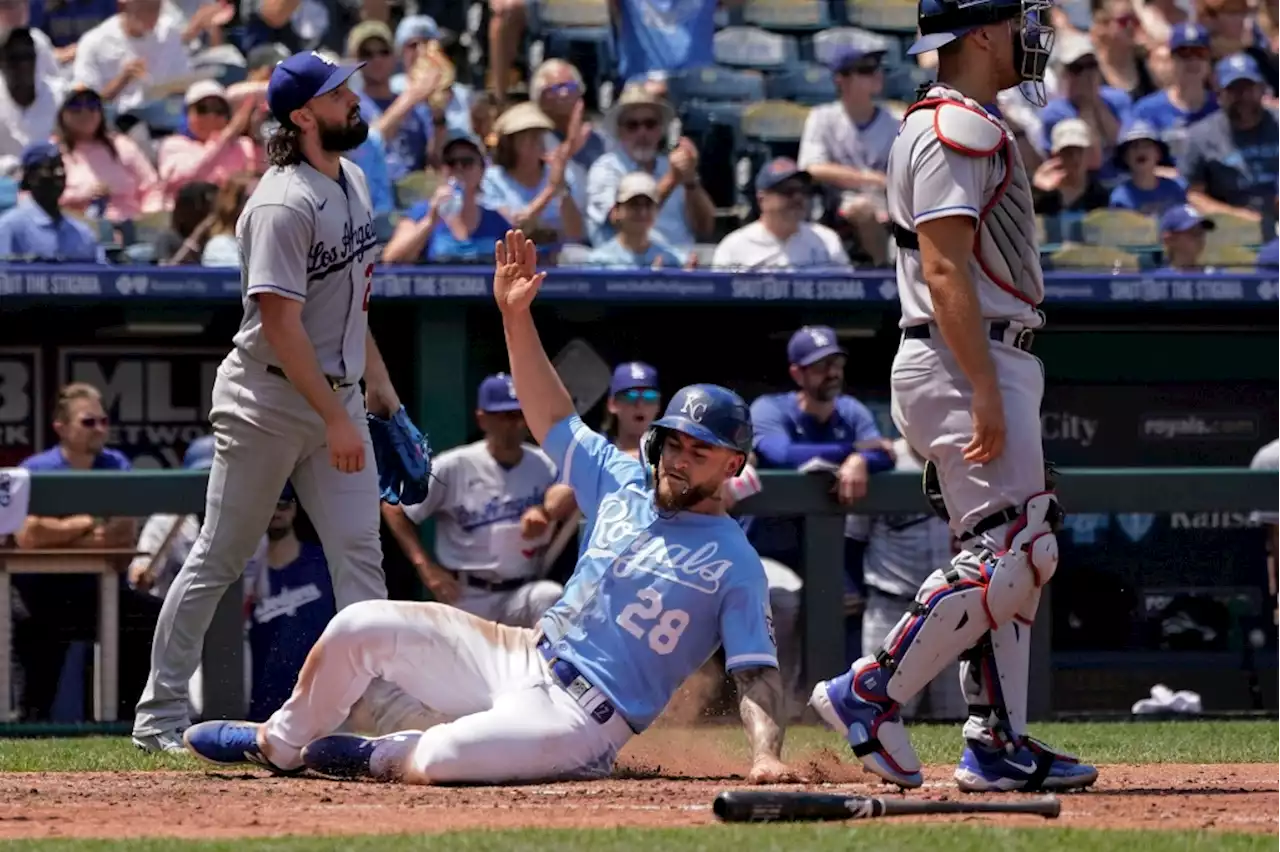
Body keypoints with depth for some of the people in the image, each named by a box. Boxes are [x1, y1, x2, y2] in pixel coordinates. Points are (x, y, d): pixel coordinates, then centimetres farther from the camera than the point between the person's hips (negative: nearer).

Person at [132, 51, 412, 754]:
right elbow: (281, 323, -25)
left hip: (336, 395, 8)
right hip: (268, 399, -8)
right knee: (220, 558, 1)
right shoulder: (283, 205, -20)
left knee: (360, 552, -2)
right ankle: (159, 716, 10)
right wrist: (335, 421, -26)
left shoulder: (352, 182, 9)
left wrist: (374, 377, 19)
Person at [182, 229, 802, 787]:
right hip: (523, 657, 7)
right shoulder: (623, 486, 9)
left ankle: (373, 759, 2)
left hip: (583, 718, -7)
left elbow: (757, 674, -13)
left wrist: (767, 754, -32)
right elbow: (552, 418, 12)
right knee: (360, 626, -5)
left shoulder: (734, 564, -8)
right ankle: (279, 744, 19)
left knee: (440, 762, -33)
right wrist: (516, 315, 1)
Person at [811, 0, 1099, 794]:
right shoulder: (957, 131, -13)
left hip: (993, 366, 11)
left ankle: (999, 745, 10)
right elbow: (944, 269, -21)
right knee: (1015, 553, -14)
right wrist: (985, 394, -25)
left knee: (1012, 557, 9)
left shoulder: (973, 127, 20)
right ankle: (871, 693, -12)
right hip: (967, 366, -11)